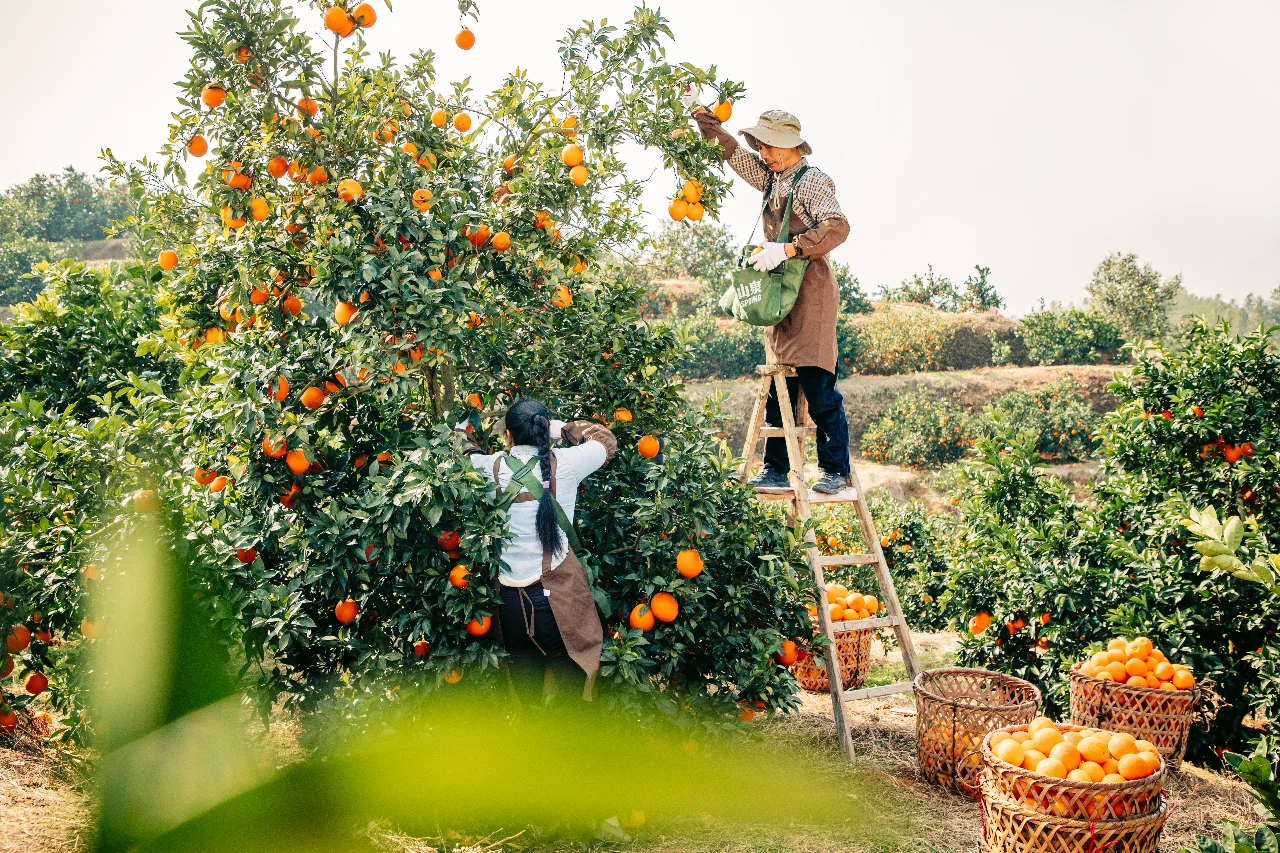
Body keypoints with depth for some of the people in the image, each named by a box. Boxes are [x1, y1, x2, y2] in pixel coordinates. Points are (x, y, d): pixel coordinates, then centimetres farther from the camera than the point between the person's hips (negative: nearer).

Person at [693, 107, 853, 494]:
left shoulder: (812, 180, -7)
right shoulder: (771, 177, 17)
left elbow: (836, 227, -20)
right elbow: (735, 154, 25)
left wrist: (786, 248, -26)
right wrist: (709, 124, 12)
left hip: (810, 291, -9)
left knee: (818, 388, -9)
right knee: (778, 390, 8)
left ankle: (835, 471, -1)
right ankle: (776, 471, 14)